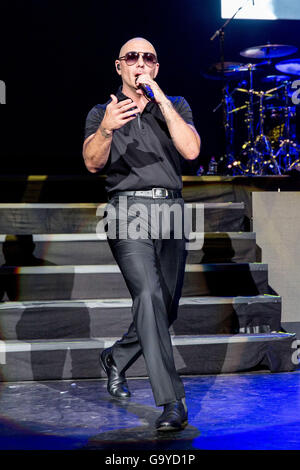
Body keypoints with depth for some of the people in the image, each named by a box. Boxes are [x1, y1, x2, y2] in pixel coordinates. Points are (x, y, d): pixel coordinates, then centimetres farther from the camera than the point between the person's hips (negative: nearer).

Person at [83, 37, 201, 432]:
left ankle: (116, 358, 36)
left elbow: (191, 150, -4)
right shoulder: (101, 113, 12)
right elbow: (93, 163, -6)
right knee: (149, 296, -23)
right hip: (128, 210, -3)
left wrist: (159, 99, -8)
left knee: (166, 310, 8)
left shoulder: (176, 106, 15)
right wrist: (107, 129, -27)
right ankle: (172, 402, -23)